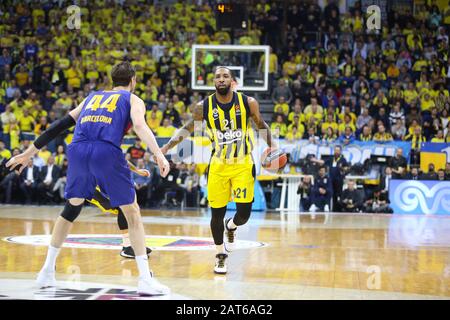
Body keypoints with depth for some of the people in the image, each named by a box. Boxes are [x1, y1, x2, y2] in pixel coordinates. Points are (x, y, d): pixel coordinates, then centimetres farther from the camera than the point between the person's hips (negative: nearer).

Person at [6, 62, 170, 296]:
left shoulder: (92, 97, 33)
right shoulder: (132, 99, 21)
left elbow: (59, 125, 30)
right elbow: (139, 125, -2)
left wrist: (29, 153, 33)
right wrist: (158, 154, -13)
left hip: (78, 151, 4)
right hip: (107, 152, -4)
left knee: (71, 208, 25)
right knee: (132, 213, 8)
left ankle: (47, 271, 28)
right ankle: (145, 280, 0)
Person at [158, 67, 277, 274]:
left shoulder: (248, 103, -8)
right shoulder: (204, 107, -8)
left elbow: (261, 124, 9)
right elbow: (188, 128, 6)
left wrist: (271, 144, -5)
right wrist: (167, 147, -1)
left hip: (243, 164, 0)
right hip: (218, 165, 0)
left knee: (244, 213, -6)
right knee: (217, 214, 1)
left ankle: (230, 226, 31)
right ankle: (221, 255, 22)